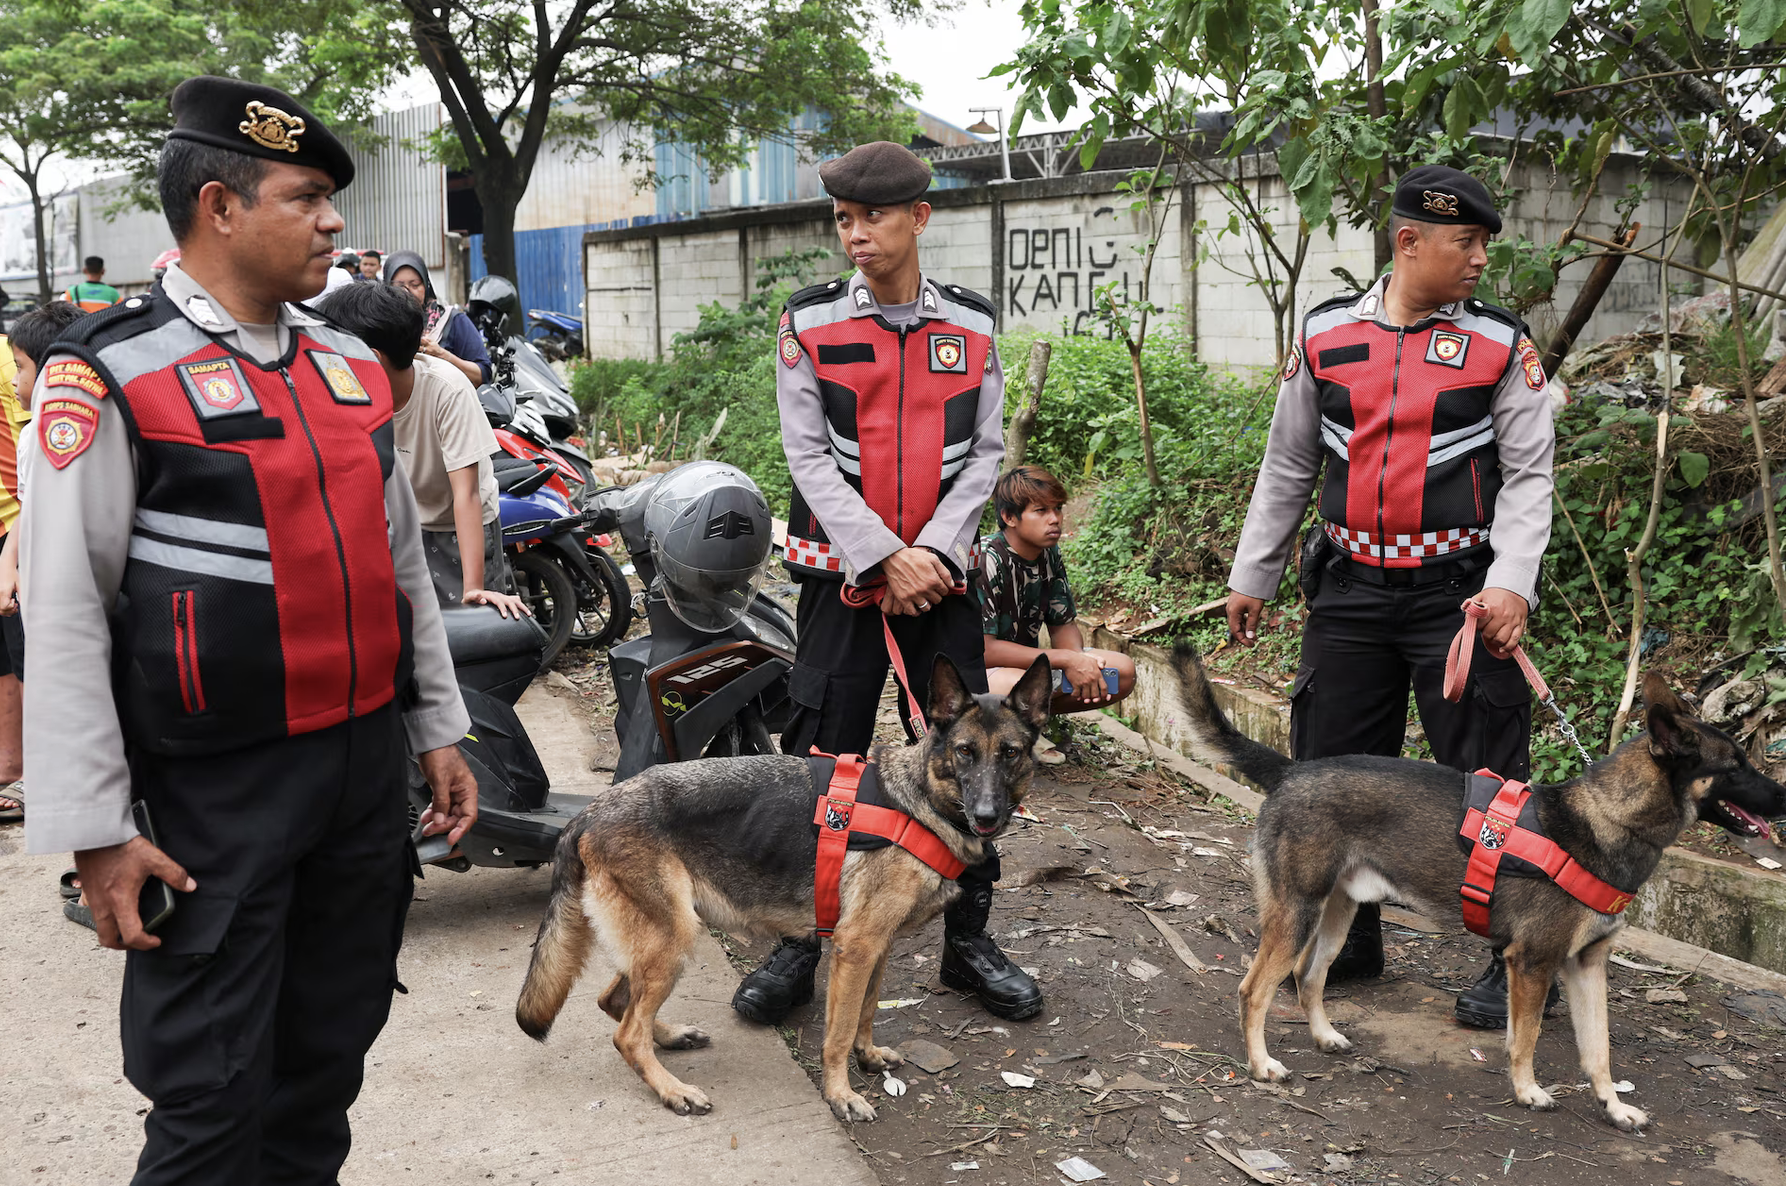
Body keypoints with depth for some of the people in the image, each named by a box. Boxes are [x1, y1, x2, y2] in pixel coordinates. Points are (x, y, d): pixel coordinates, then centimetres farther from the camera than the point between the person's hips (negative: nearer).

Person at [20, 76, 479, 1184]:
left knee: (331, 1054, 18)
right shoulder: (111, 375, -10)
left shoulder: (351, 365, 10)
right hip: (220, 795, -6)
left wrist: (440, 730, 16)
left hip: (370, 761, 6)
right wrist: (96, 832, -12)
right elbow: (65, 615, -11)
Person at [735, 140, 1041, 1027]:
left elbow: (984, 452, 4)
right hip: (843, 571, -2)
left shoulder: (972, 326, 5)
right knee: (821, 761, 1)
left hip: (942, 574, 2)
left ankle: (968, 941, 23)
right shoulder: (810, 323, 0)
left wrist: (934, 551, -10)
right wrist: (885, 557, -14)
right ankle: (797, 945, 16)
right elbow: (808, 456, -5)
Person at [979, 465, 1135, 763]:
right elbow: (982, 649, -27)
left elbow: (1063, 625, 8)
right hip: (975, 672, -8)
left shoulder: (1049, 554, 1)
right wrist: (1066, 660, -28)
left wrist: (1080, 661, -17)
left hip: (1027, 662, 8)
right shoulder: (986, 560, -22)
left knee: (1122, 671, -8)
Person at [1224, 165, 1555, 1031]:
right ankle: (1346, 938, 28)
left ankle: (1518, 959, 15)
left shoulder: (1501, 345, 0)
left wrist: (1512, 583, -18)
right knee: (1330, 766, 10)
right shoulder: (1325, 335, 6)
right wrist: (1251, 576, 13)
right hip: (1350, 591, 3)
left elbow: (1529, 476, -3)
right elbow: (1288, 465, 13)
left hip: (1457, 593, -3)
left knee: (1486, 777, -1)